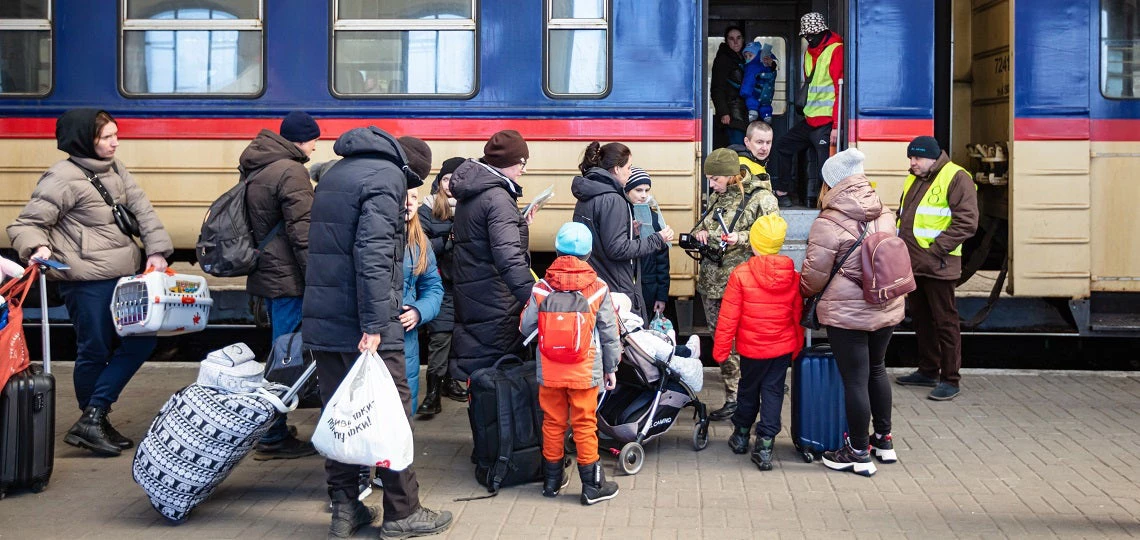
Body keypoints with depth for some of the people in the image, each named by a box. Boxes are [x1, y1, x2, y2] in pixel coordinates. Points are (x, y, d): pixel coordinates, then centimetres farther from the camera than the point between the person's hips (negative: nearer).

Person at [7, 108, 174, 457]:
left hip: (124, 277, 8)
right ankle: (93, 422, 20)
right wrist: (38, 247, -29)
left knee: (143, 340, 5)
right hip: (87, 282, -8)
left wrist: (156, 249, -7)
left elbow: (142, 210, 5)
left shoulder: (115, 170, 11)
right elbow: (26, 224, -9)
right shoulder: (63, 178, -11)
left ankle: (94, 419, 9)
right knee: (95, 353, 2)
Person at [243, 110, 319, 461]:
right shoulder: (291, 172, -15)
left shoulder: (256, 169, 15)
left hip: (266, 273, 10)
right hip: (288, 278, -10)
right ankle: (273, 439, 0)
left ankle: (275, 430, 27)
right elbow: (301, 232, -19)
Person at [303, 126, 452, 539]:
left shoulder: (334, 174, 19)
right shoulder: (387, 177, -9)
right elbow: (373, 253, -21)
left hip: (321, 322, 8)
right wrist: (374, 325, -23)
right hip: (361, 328, -8)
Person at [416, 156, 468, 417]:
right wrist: (448, 241, -18)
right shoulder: (428, 211, -1)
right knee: (440, 335, -7)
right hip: (441, 284, -3)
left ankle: (448, 380, 26)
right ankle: (433, 392, -3)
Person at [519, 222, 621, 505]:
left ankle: (552, 479, 25)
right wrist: (611, 367, 10)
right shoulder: (598, 288, -8)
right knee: (585, 426, 6)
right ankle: (592, 485, 13)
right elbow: (610, 333, -2)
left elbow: (526, 327, -3)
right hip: (585, 372, -1)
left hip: (549, 372, 1)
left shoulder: (542, 288, -6)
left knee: (553, 423, 14)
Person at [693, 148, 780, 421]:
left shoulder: (761, 198, -9)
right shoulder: (717, 196, 14)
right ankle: (733, 396, 21)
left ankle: (737, 399, 6)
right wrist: (700, 232, 5)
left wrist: (741, 239, -24)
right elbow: (704, 223, 27)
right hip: (711, 281, 8)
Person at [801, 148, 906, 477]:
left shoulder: (828, 223, -16)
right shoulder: (884, 215, 3)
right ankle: (884, 440, 34)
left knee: (855, 380, 2)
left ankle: (859, 454, 12)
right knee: (876, 369, 22)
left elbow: (814, 275, -11)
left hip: (847, 313, -7)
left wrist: (803, 292, 10)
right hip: (887, 309, 7)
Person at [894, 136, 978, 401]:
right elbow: (903, 216, 26)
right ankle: (928, 370, 28)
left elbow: (966, 222, -16)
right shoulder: (913, 180, 16)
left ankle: (951, 379, 6)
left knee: (945, 322, -1)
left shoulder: (956, 178, -10)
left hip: (937, 266, -8)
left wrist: (935, 250, -19)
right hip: (912, 263, 8)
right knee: (921, 318, 16)